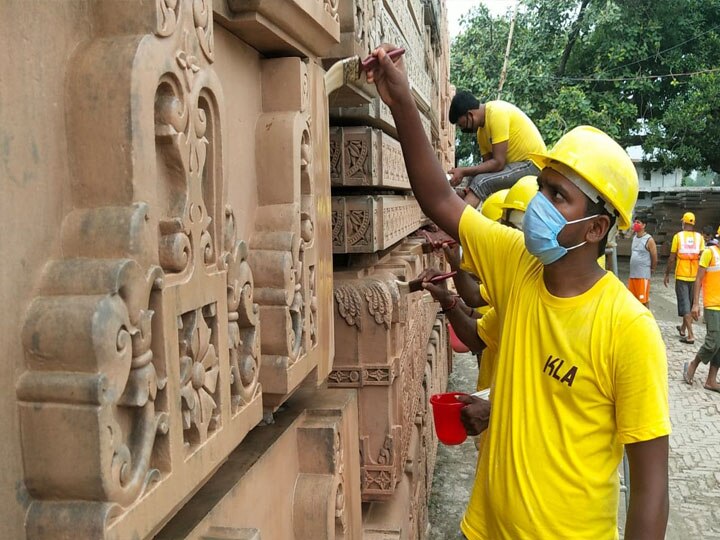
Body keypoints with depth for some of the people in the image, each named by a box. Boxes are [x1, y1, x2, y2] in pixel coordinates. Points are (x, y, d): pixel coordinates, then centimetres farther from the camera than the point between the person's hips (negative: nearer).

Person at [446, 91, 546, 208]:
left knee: (481, 181, -23)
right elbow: (488, 162, 3)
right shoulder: (481, 130, 8)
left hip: (533, 164, -10)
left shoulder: (497, 113, -19)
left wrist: (464, 172, -20)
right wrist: (469, 190, -13)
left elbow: (498, 163, -23)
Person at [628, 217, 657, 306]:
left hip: (643, 275, -7)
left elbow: (654, 257, -8)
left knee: (643, 301, -3)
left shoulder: (649, 240, -10)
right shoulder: (634, 237, 12)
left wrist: (652, 269, 2)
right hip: (632, 274, 7)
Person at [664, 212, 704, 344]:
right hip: (695, 276, 3)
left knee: (684, 304, -2)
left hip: (681, 276, -3)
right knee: (690, 304, 17)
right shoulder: (699, 237, -1)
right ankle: (683, 329, 33)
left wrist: (667, 274, 6)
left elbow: (672, 259, -5)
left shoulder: (678, 236, -6)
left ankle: (690, 335, -10)